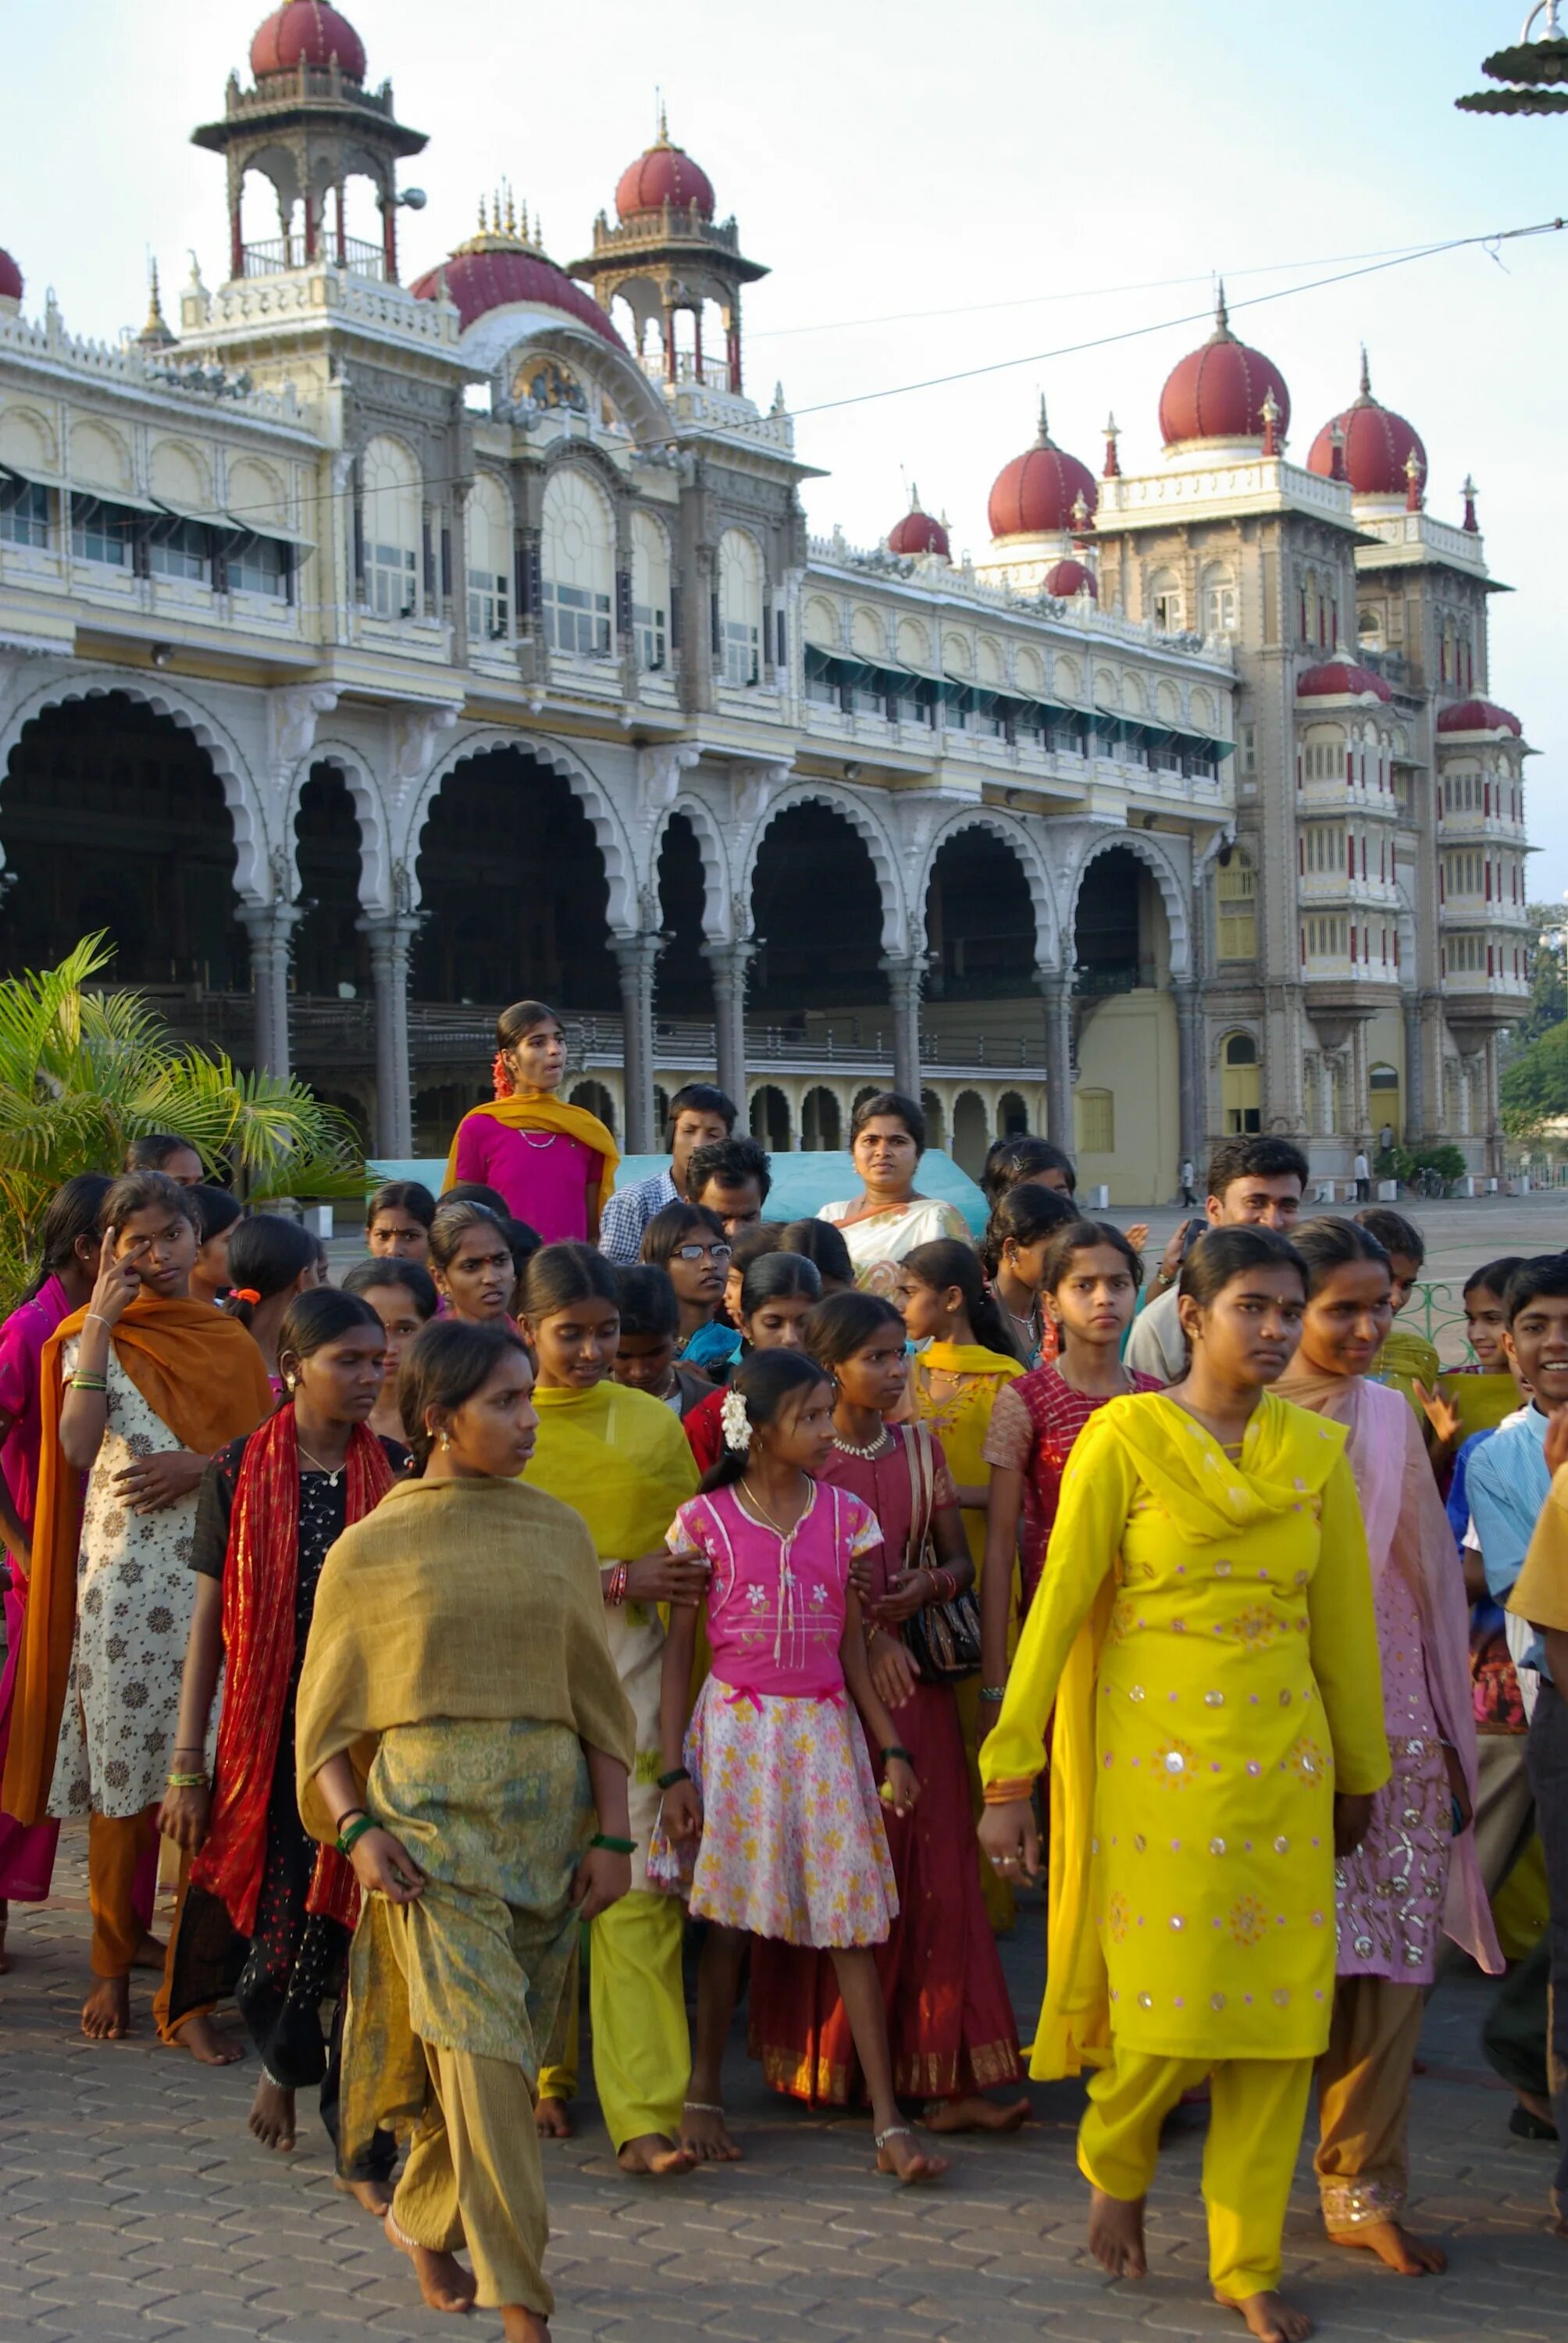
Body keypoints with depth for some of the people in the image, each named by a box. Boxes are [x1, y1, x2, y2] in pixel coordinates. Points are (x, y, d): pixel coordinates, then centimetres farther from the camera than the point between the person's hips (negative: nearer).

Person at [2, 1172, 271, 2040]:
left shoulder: (228, 1332, 12)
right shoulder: (93, 1335, 4)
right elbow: (77, 1445, -13)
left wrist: (200, 1463, -10)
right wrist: (101, 1324, -13)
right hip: (124, 1571, -2)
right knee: (123, 1772, -1)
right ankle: (113, 1965, 7)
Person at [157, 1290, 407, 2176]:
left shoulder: (400, 1472, 2)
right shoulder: (240, 1472, -1)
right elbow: (210, 1621, 2)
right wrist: (188, 1765, 0)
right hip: (271, 1732, 0)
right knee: (274, 1922, 4)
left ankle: (368, 2143, 8)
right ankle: (284, 2062, 35)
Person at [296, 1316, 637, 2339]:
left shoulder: (557, 1532, 7)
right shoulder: (370, 1551, -1)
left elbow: (595, 1696, 9)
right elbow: (326, 1718, 3)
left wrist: (611, 1834, 3)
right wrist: (356, 1828, -11)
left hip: (547, 1812, 4)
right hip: (426, 1813, -4)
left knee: (510, 2046, 10)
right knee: (481, 2044, -12)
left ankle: (423, 2218, 35)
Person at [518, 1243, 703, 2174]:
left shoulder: (653, 1424, 9)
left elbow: (688, 1564, 11)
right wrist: (617, 1577, -15)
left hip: (629, 1670, 1)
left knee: (638, 1886, -7)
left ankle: (646, 2113, -9)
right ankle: (545, 2072, 24)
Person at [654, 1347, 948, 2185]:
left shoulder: (843, 1516, 4)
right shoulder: (706, 1519, -4)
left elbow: (852, 1645, 9)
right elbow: (678, 1651, 0)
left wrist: (891, 1747, 3)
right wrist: (674, 1771, -4)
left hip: (824, 1730, 2)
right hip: (734, 1728, -2)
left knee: (852, 1924, -2)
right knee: (727, 1917, 5)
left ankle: (889, 2123, -2)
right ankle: (703, 2094, 22)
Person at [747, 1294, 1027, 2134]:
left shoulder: (922, 1450, 11)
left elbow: (960, 1560, 14)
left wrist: (927, 1587, -8)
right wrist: (867, 1631, -13)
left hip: (915, 1674, 4)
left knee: (933, 1867, -2)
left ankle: (944, 2076, -1)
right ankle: (824, 2064, 11)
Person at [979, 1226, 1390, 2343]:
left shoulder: (1316, 1449, 6)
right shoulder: (1125, 1438, -5)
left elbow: (1344, 1621, 12)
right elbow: (1057, 1608, -6)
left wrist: (1359, 1775, 14)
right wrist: (1010, 1775, -7)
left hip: (1283, 1757, 4)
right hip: (1157, 1751, -4)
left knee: (1281, 2009, 3)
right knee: (1172, 2008, -6)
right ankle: (1115, 2163, 27)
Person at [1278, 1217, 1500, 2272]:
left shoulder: (1388, 1416, 10)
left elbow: (1428, 1574, 15)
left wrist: (1450, 1733, 15)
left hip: (1394, 1719, 4)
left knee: (1392, 1966, 1)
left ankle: (1366, 2192, 12)